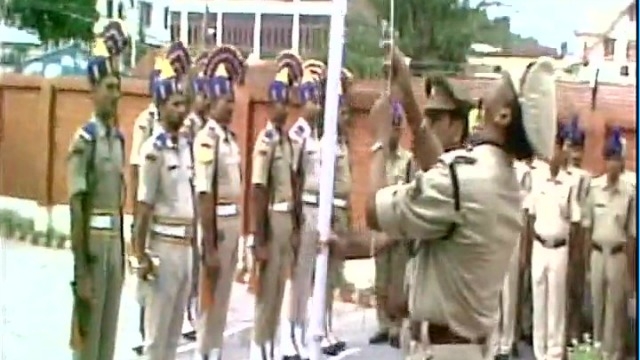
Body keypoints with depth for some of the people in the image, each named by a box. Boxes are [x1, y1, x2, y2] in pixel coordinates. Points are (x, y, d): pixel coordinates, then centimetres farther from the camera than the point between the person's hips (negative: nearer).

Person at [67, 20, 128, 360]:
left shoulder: (119, 138, 10)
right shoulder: (84, 139, -13)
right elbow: (77, 209, -16)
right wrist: (81, 272, -18)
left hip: (115, 241, 7)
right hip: (94, 242, -7)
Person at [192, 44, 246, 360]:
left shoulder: (231, 137, 10)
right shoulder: (206, 139, -17)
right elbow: (204, 195, -20)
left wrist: (237, 228, 17)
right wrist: (209, 246, -20)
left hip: (234, 221, 8)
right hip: (217, 223, -8)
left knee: (224, 294, 17)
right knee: (210, 295, 3)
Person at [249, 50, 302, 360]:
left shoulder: (287, 139, 11)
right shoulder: (266, 140, -16)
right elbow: (257, 192, -18)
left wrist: (295, 224, 17)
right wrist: (259, 241, -20)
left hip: (287, 218, 8)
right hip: (271, 219, -8)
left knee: (279, 290, 15)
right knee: (266, 290, 0)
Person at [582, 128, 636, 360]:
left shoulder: (629, 193, -9)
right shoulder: (594, 187, -4)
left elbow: (632, 231, -3)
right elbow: (587, 223, 3)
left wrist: (630, 263, -1)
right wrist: (586, 255, 3)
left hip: (618, 254, -2)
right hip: (597, 252, 2)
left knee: (615, 305, 6)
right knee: (597, 302, 12)